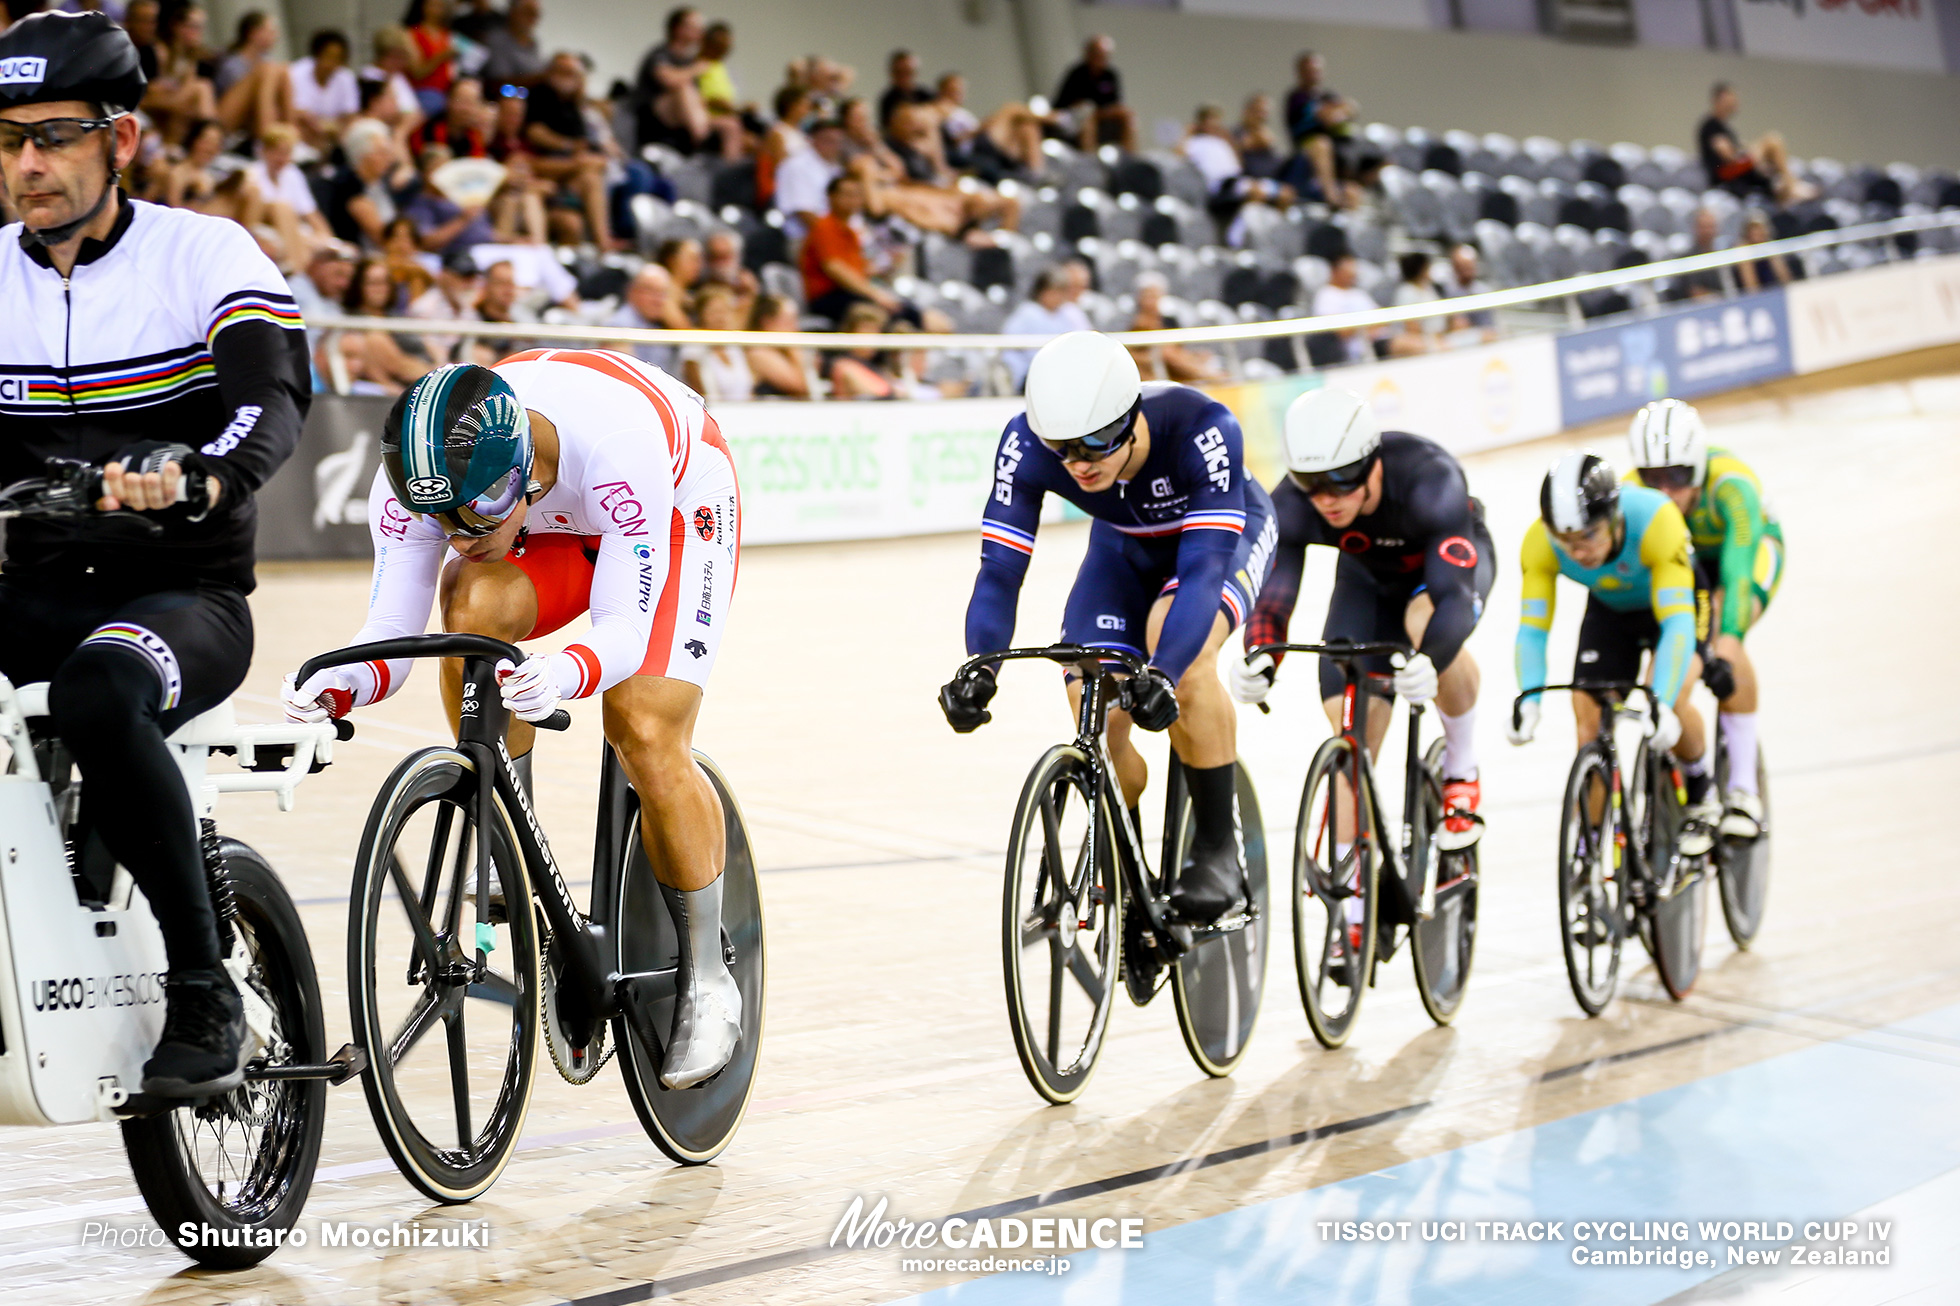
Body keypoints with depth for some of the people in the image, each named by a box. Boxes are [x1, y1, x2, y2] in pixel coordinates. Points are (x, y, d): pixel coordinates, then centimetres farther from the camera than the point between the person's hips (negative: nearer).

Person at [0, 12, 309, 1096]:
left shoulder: (207, 255, -4)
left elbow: (274, 398, -20)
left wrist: (200, 476, -42)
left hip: (185, 594, -4)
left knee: (98, 692, -37)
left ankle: (206, 995, -24)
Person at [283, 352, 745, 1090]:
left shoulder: (617, 446, -43)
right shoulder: (419, 479, -31)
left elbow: (626, 627, -39)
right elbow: (391, 635, -26)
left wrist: (564, 676, -60)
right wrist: (338, 688, -48)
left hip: (677, 504, -4)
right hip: (550, 529, 4)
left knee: (645, 734, -19)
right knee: (474, 607, -29)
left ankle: (706, 982, -1)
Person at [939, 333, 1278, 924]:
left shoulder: (1202, 429, -41)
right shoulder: (1028, 444, -32)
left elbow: (1204, 566, -46)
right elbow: (999, 569, -32)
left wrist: (1162, 674, -61)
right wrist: (979, 668, -50)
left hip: (1226, 529, -3)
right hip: (1126, 547, 4)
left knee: (1182, 656, -34)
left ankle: (1219, 847, -18)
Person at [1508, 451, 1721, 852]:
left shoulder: (1655, 520, -41)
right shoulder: (1540, 542, -31)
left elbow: (1678, 624, -44)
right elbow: (1531, 629, -29)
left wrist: (1662, 704, -56)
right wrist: (1528, 700, -47)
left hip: (1676, 599, -3)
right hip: (1609, 609, 3)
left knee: (1671, 697, -27)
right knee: (1590, 720, -11)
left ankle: (1700, 797, 1)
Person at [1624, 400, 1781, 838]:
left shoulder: (1730, 485, -40)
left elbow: (1737, 569, -49)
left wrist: (1727, 641, -63)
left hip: (1753, 547, -3)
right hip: (1685, 556, 3)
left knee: (1725, 644, -30)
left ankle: (1744, 788, -23)